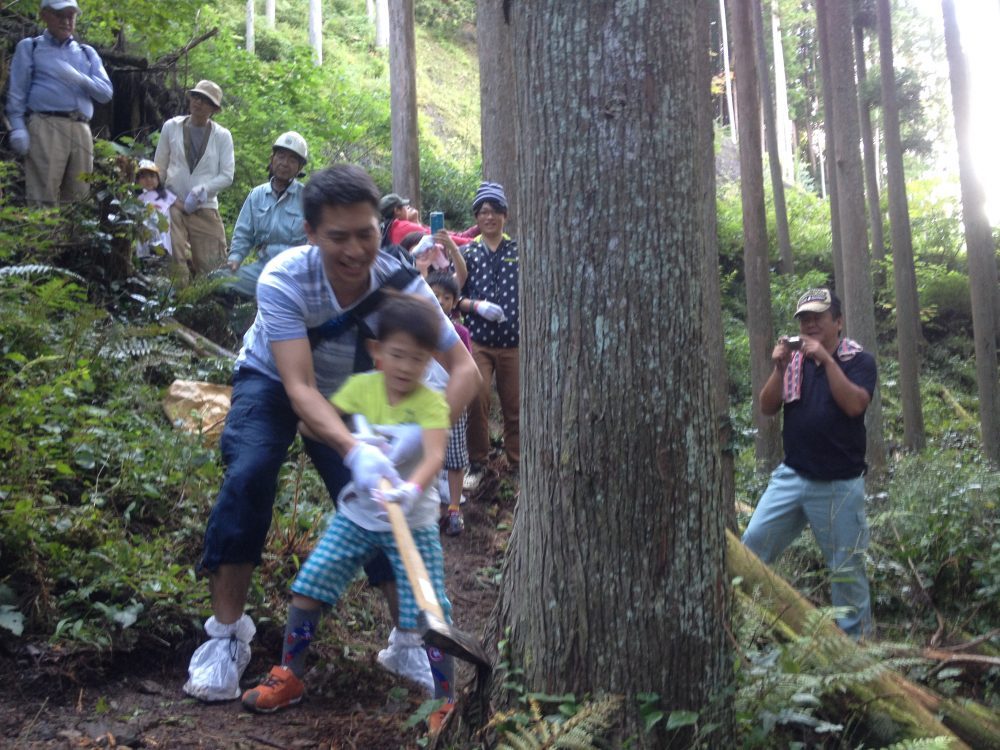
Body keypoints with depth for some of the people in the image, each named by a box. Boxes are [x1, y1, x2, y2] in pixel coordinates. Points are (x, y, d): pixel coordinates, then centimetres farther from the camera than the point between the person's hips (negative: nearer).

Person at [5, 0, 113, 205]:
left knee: (78, 195, 1)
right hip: (46, 127, -4)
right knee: (42, 194, -14)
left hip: (81, 131, 4)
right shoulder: (29, 47, 14)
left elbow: (106, 93, 12)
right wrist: (18, 127, -8)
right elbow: (17, 91, 6)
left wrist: (79, 78, -6)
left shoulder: (87, 52, 23)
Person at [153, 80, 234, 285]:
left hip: (205, 208, 0)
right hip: (173, 204, 0)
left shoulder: (222, 136, 0)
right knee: (174, 262, -11)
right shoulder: (171, 127, 4)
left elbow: (227, 176, -4)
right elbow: (159, 167, 9)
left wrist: (201, 191, -16)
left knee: (212, 267, 5)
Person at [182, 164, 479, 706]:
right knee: (248, 475, -27)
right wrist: (353, 453, -57)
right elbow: (298, 387, -41)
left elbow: (465, 369, -30)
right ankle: (226, 632, -14)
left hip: (349, 394, 2)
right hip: (272, 381, -2)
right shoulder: (284, 279, -35)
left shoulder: (401, 285, -29)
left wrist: (424, 429, -49)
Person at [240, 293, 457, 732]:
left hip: (412, 522, -3)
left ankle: (447, 702, 13)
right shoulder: (361, 387, -5)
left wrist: (413, 489, -51)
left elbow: (434, 457, -33)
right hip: (357, 514, 4)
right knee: (308, 587, 1)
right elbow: (310, 423, 0)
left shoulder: (431, 404, -16)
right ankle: (289, 678, 21)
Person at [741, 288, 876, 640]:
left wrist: (826, 359, -20)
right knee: (752, 546, 0)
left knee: (846, 567, 4)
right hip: (790, 476, 4)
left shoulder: (859, 361, -2)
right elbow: (767, 407, 3)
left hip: (839, 485, -4)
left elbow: (854, 404, -19)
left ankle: (855, 636, 17)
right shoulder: (793, 359, 10)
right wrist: (780, 367, -11)